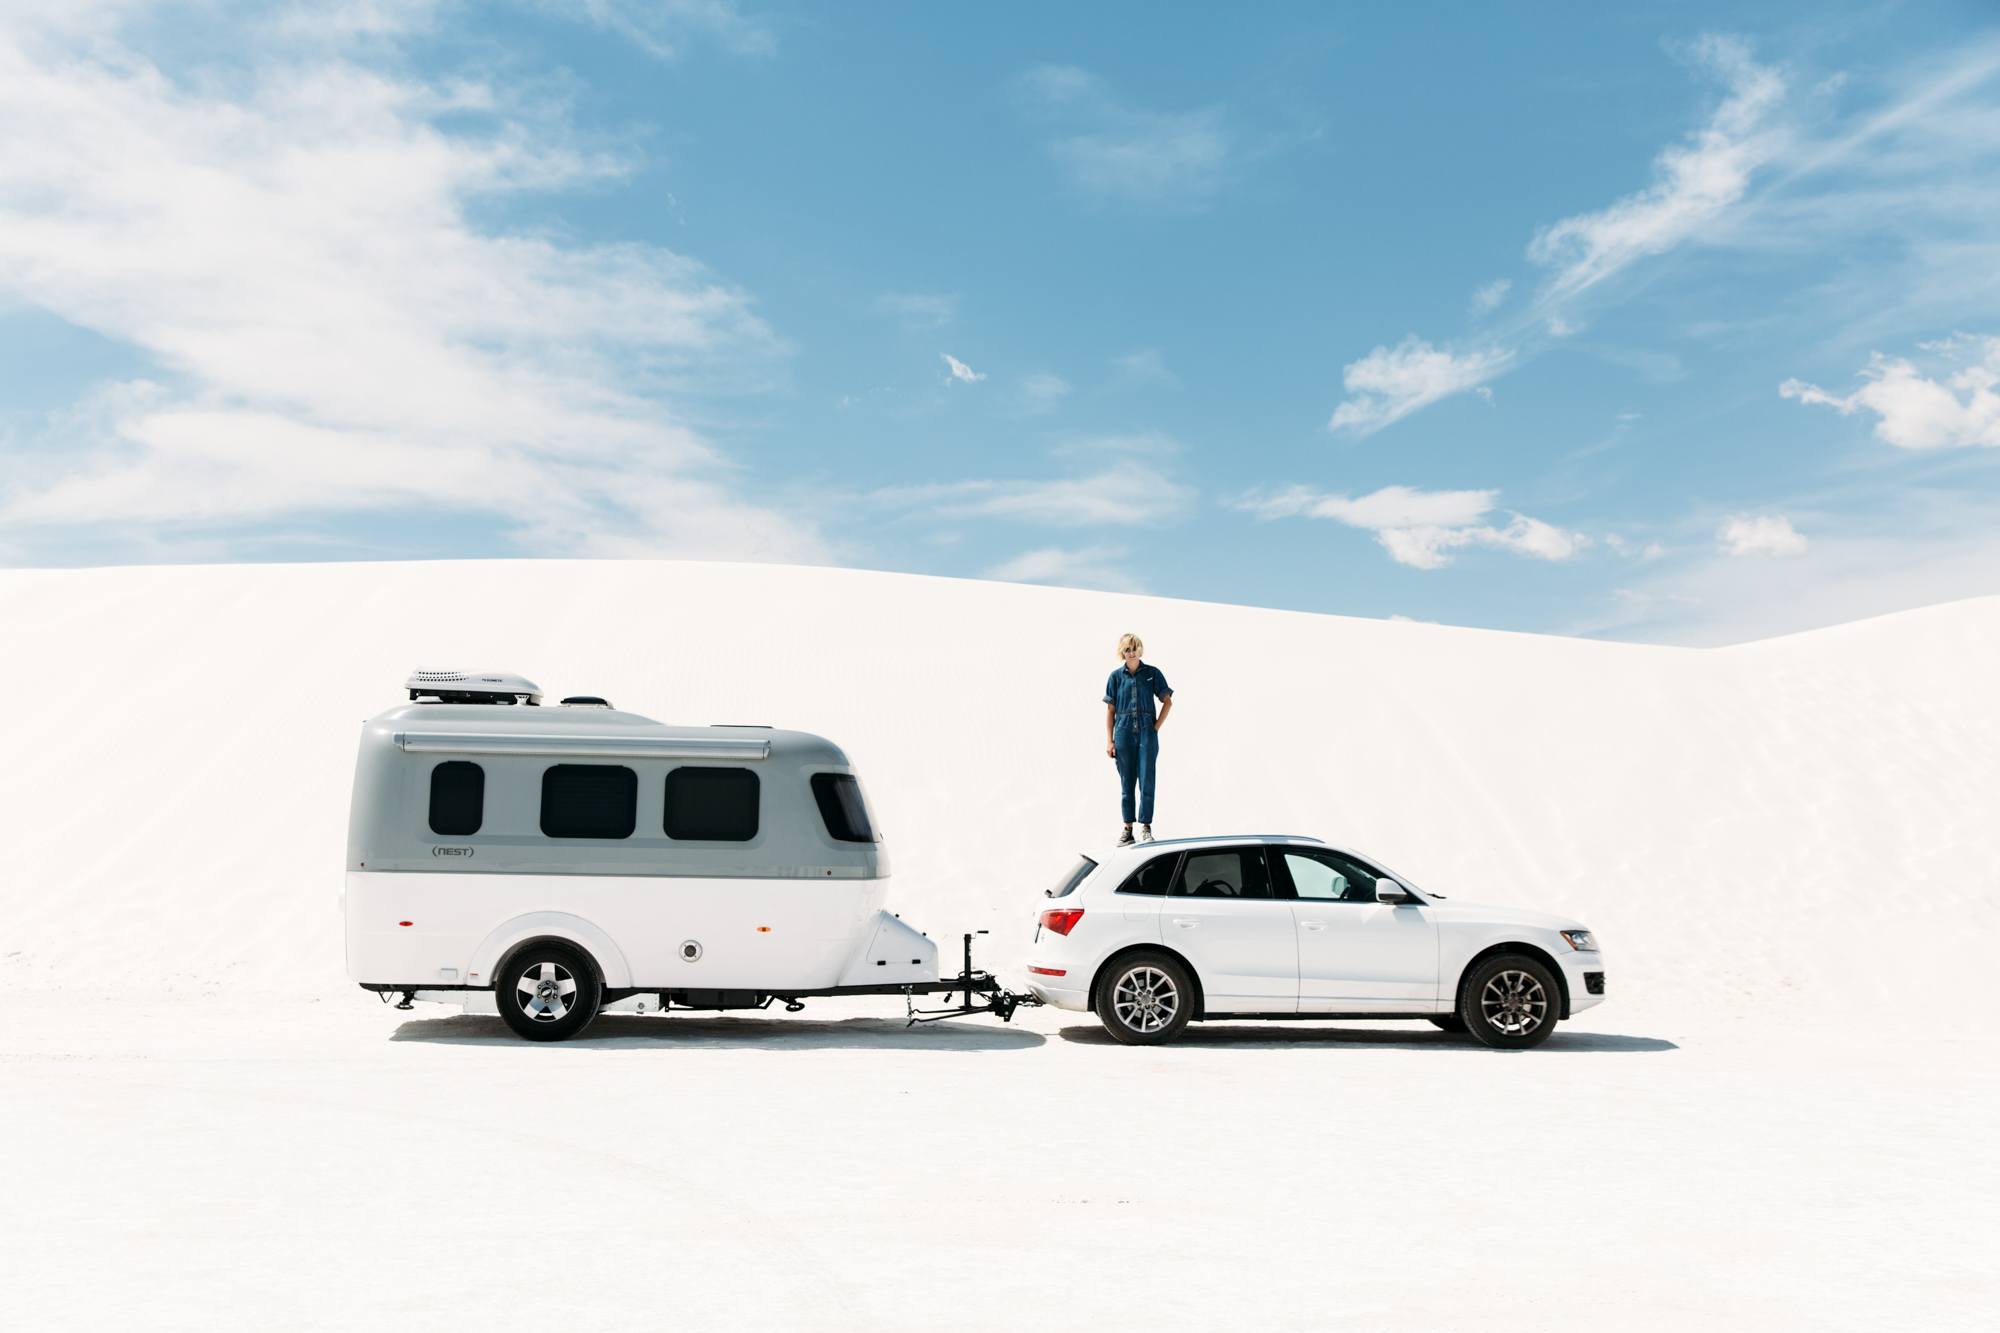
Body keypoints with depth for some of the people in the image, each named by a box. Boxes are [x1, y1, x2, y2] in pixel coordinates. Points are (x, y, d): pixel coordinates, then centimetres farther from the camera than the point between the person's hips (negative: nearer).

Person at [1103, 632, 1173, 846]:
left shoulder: (1153, 673, 3)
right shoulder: (1116, 676, 6)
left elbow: (1167, 702, 8)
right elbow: (1110, 710, 8)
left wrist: (1156, 727, -2)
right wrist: (1109, 740, 2)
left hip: (1147, 733, -1)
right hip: (1124, 733, 1)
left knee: (1147, 782, -4)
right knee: (1127, 783, 6)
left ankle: (1146, 828, 1)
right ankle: (1127, 828, 12)